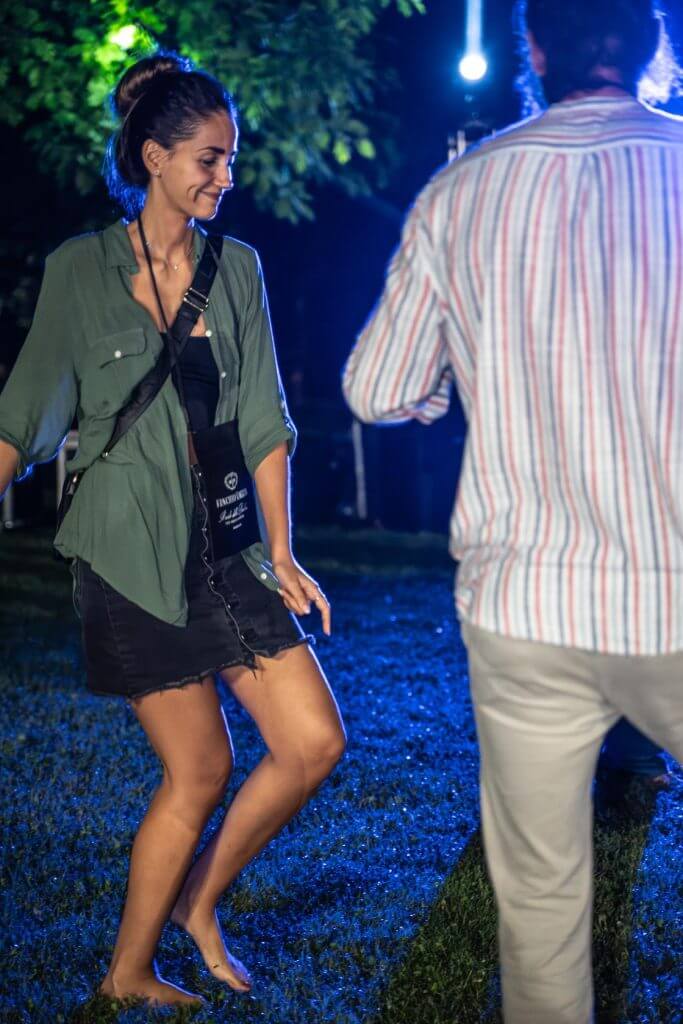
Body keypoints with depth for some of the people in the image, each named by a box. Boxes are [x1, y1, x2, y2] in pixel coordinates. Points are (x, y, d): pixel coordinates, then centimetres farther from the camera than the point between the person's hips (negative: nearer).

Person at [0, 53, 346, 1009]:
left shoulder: (237, 267, 7)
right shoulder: (80, 270, -3)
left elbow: (262, 418, 5)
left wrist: (281, 554, 0)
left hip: (228, 549, 5)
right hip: (132, 554, -4)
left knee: (316, 742, -3)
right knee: (202, 768, -2)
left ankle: (199, 900, 21)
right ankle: (128, 974, 19)